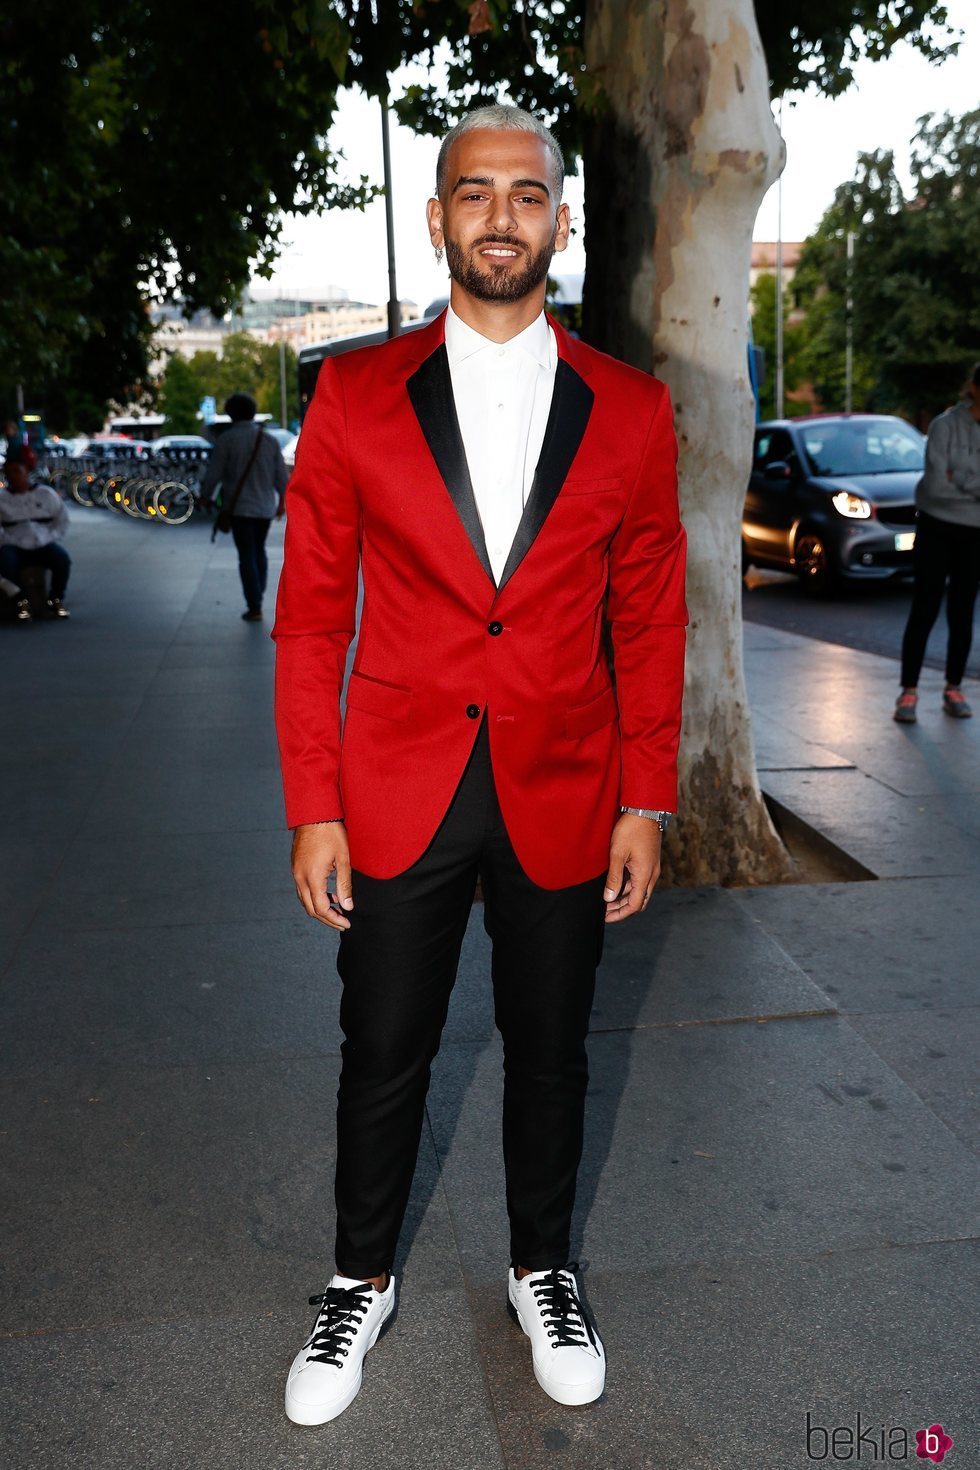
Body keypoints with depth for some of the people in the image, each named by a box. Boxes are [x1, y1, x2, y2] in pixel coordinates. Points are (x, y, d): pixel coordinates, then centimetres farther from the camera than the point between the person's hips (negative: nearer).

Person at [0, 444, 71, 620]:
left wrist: (50, 536, 0)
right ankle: (20, 599, -13)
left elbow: (62, 519, 13)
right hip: (14, 547, -1)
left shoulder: (46, 493, 7)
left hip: (43, 545, 1)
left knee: (63, 559, -30)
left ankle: (56, 600, -10)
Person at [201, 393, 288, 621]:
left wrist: (206, 496, 9)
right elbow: (282, 475, 4)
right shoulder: (269, 439, 1)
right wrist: (282, 500, 18)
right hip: (265, 506, 4)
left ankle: (254, 608, -1)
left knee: (247, 557, 1)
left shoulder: (227, 439, -9)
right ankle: (257, 598, 23)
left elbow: (213, 472, -7)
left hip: (239, 507, -4)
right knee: (259, 551, 19)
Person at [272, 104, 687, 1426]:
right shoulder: (354, 397, -2)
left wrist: (647, 802, 0)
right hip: (397, 796, 0)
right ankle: (362, 1281, 39)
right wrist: (313, 807, -4)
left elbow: (651, 619, 3)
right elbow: (310, 615, -1)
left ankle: (541, 1270, 42)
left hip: (562, 798, 1)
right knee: (382, 1055, 13)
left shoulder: (630, 410, 1)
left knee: (549, 1055, 16)